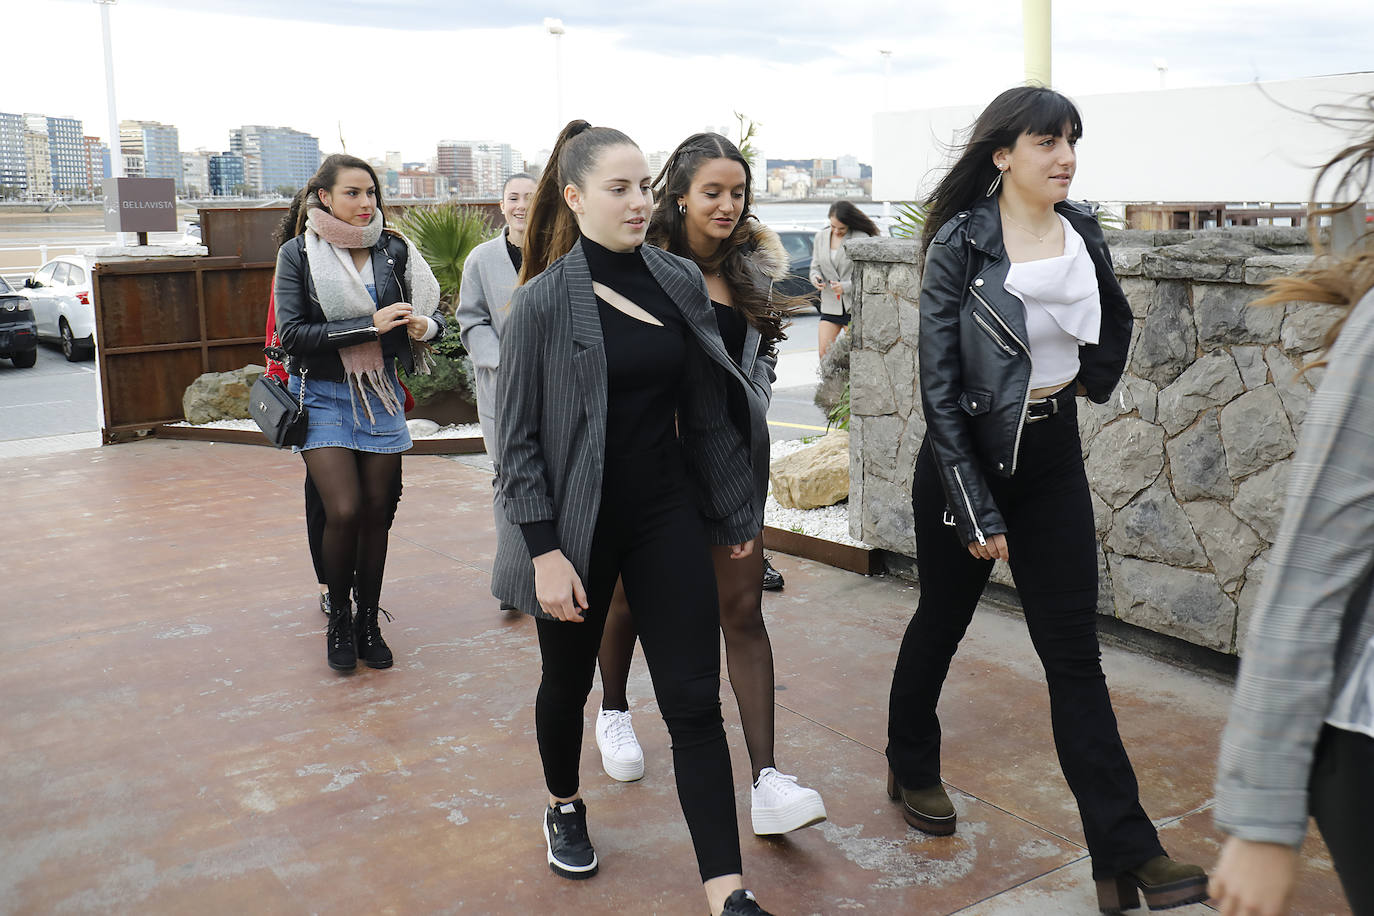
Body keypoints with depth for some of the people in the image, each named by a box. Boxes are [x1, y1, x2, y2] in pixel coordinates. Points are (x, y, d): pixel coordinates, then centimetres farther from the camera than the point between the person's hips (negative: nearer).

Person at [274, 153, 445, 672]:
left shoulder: (393, 251, 2)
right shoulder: (298, 253, -4)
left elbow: (432, 316, 7)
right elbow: (292, 333, -13)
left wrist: (424, 326, -18)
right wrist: (371, 324, -20)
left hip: (380, 395, 3)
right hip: (323, 395, -3)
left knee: (377, 512, 6)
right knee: (344, 511, -13)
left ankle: (369, 623, 23)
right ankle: (338, 618, 12)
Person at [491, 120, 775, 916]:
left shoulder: (681, 283, 1)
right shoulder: (542, 302, -10)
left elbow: (705, 409, 8)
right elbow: (518, 437, -9)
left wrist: (737, 512, 10)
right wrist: (544, 550, -15)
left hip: (668, 518, 3)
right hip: (579, 526, -2)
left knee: (695, 702, 0)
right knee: (569, 679, 18)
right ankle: (565, 806, 46)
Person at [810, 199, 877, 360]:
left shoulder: (861, 238, -8)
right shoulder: (821, 237, 7)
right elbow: (815, 266, 15)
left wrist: (846, 286, -21)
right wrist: (816, 278, -8)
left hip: (854, 305, -4)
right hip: (830, 306, 4)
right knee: (824, 354, -2)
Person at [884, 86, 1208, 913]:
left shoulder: (1082, 232, 1)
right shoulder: (960, 242, -13)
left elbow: (1117, 323, 21)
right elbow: (939, 387, -15)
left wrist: (1094, 380, 5)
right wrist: (977, 513, -16)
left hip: (1055, 456, 4)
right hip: (968, 454, -3)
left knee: (1074, 655, 2)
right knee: (943, 621, 15)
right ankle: (912, 767, 41)